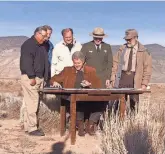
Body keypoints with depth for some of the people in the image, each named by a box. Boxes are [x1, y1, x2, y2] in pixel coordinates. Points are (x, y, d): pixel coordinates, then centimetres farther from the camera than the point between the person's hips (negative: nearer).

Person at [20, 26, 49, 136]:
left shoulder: (41, 46, 18)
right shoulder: (28, 44, -10)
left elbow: (45, 62, 21)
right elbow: (27, 62, -18)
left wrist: (44, 77, 14)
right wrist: (32, 77, -21)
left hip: (39, 78, 9)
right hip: (30, 78, -9)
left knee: (30, 102, 11)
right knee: (32, 102, -8)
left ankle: (28, 126, 17)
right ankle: (32, 128, -3)